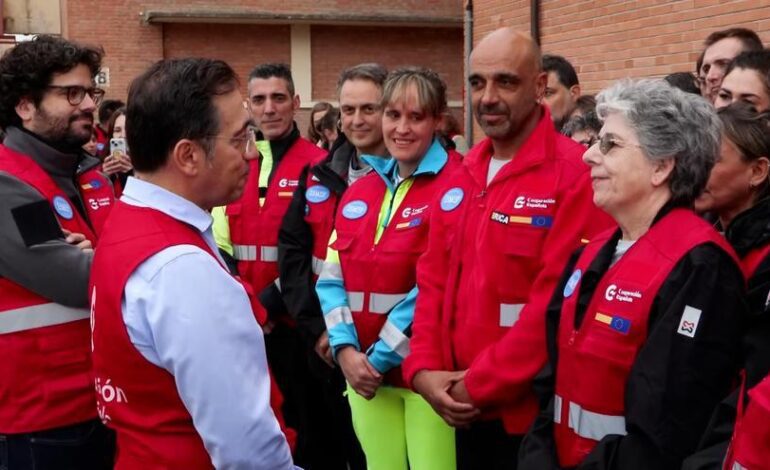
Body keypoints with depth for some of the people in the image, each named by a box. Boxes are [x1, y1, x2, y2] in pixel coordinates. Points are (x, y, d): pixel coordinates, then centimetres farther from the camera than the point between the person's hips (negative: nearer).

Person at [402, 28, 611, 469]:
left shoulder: (575, 174, -14)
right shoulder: (461, 178, 10)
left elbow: (558, 304, -20)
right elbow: (434, 282, 11)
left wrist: (480, 384, -16)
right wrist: (423, 369, -3)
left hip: (532, 413, -6)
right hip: (465, 412, 6)